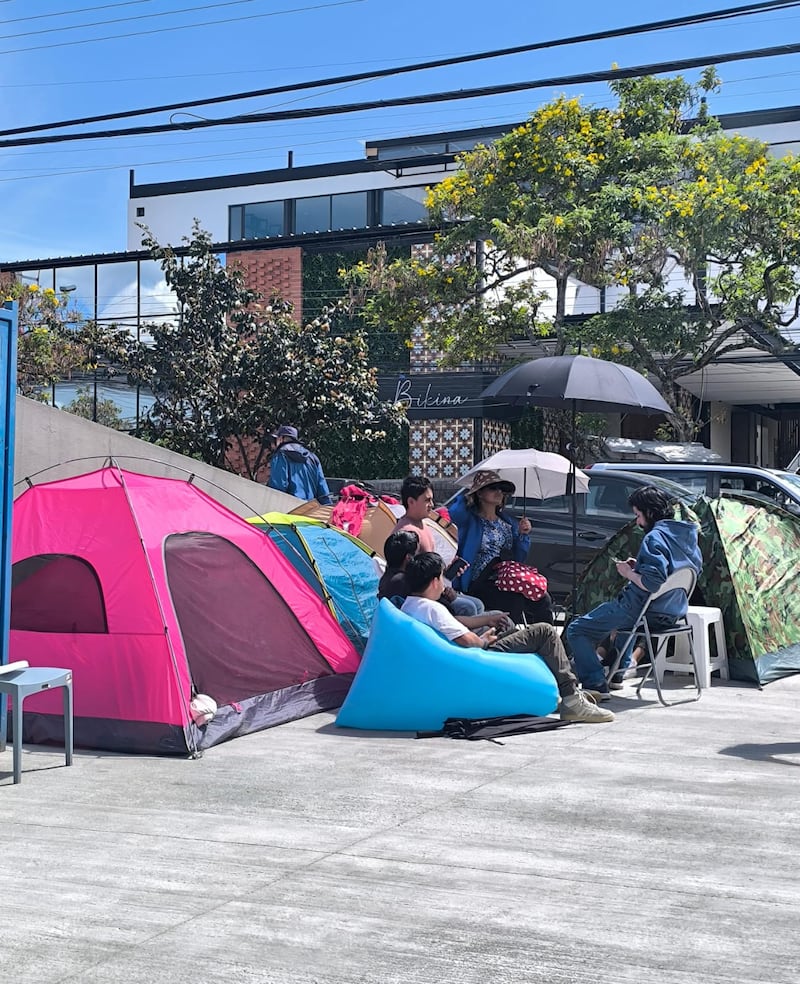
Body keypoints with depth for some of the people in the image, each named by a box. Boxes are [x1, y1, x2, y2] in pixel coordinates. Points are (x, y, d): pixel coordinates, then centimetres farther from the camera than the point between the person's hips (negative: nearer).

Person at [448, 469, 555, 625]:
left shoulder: (509, 523, 22)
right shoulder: (469, 520, 6)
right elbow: (454, 510, -18)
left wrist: (523, 535, 5)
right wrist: (467, 495, 0)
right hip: (481, 583, -6)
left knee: (543, 600, -18)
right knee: (514, 602, -30)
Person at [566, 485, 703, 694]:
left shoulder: (655, 537, -21)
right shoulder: (688, 535, 7)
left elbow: (652, 583, -32)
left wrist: (629, 573, -13)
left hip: (645, 612, -10)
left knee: (576, 630, -2)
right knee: (623, 614, 43)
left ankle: (596, 684, -12)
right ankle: (617, 672, 40)